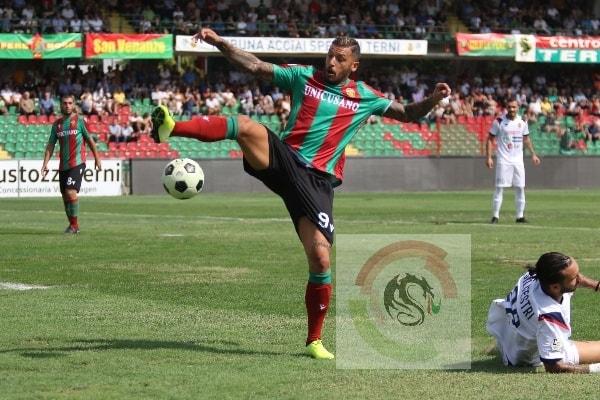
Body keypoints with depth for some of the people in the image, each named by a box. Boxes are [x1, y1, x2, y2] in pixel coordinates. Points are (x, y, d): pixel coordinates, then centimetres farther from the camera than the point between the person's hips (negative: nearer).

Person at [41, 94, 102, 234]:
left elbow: (90, 140, 4)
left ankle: (74, 225, -8)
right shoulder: (57, 124, 10)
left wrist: (97, 158, 6)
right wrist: (45, 163, 3)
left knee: (71, 192, -18)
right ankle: (72, 224, 22)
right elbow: (50, 145, 12)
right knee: (65, 196, 8)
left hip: (77, 163, -5)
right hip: (63, 165, 5)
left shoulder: (80, 120, -2)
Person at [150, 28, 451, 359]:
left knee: (321, 258, -9)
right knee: (245, 126, -30)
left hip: (316, 182, 0)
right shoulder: (304, 77, 10)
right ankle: (171, 129, -47)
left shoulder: (364, 97, 11)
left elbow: (407, 114, 16)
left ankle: (315, 341, 6)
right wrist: (219, 43, -4)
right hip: (282, 159, 0)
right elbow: (254, 66, 7)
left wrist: (433, 100, -4)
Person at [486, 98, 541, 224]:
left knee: (520, 188, 3)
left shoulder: (522, 122, 7)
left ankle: (520, 216, 9)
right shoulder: (499, 122, -5)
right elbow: (490, 139, -3)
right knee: (499, 188, -5)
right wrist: (488, 157, -11)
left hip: (518, 160, 4)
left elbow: (526, 139, 19)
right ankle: (495, 216, -2)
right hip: (503, 160, -4)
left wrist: (533, 154, 14)